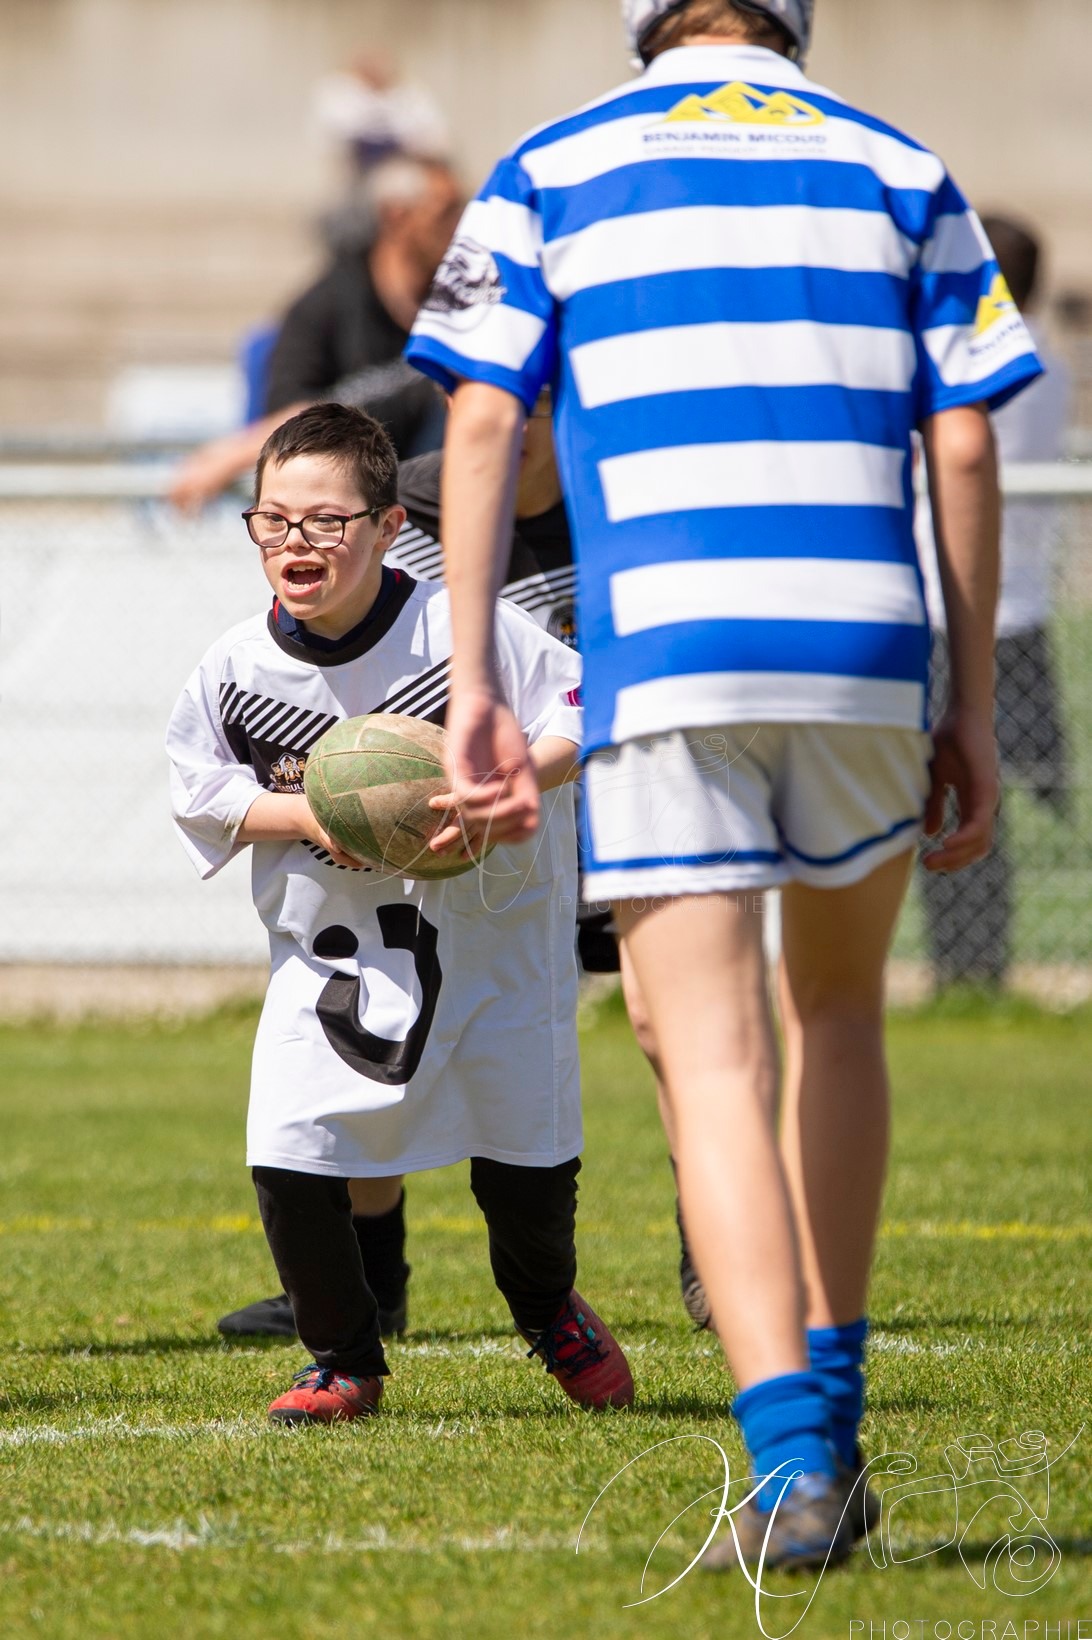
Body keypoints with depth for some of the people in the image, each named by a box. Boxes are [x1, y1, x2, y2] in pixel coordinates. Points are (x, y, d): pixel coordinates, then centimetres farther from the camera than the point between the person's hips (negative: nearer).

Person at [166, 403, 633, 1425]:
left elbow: (586, 715, -14)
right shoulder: (238, 668, -9)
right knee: (287, 1159, -11)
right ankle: (344, 1362, 12)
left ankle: (550, 1315, 42)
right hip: (326, 950, 2)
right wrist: (313, 816, -15)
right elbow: (201, 789, 3)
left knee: (525, 1165, 7)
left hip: (489, 939, -2)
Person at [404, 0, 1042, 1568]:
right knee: (837, 1011, 23)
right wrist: (973, 714, 11)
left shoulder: (550, 171, 12)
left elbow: (480, 427, 2)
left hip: (657, 657, -2)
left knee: (715, 1064, -4)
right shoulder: (896, 169, 15)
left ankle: (792, 1466, -18)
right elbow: (965, 447, 9)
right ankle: (826, 1422, 23)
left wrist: (474, 688, 1)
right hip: (864, 650, 2)